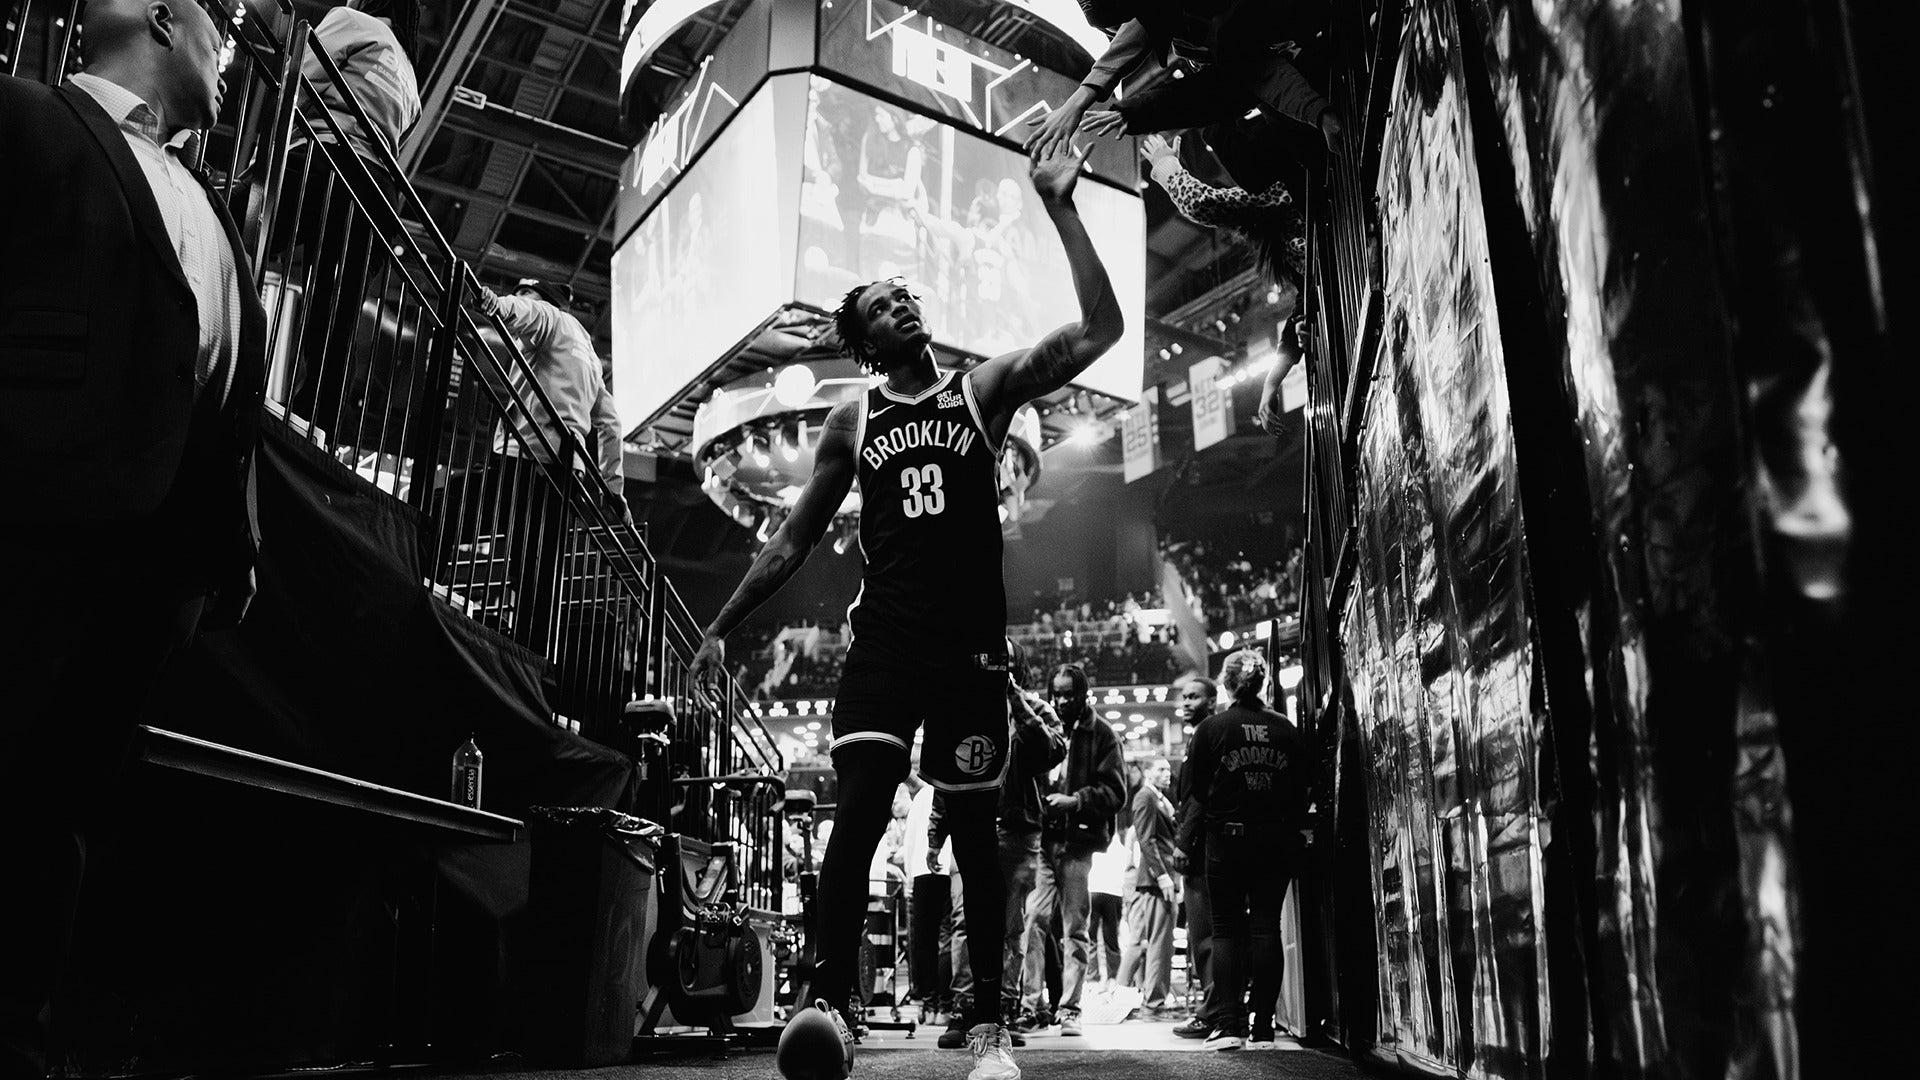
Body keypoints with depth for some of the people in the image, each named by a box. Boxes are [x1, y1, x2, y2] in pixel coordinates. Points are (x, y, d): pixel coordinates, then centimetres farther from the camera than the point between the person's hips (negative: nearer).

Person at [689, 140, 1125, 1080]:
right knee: (857, 815, -13)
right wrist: (721, 627, 9)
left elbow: (1101, 329, -4)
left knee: (974, 833, 3)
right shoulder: (852, 422, 11)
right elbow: (793, 538, 14)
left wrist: (1060, 210, -6)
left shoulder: (986, 390, 6)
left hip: (971, 646, -1)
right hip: (884, 641, 1)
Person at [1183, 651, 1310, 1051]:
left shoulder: (1212, 728, -6)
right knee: (1267, 927, 7)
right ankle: (1264, 1026, 7)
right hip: (1277, 839, 2)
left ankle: (1229, 1024, -2)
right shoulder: (1287, 730, 2)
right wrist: (1292, 829, 13)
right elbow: (1301, 789, 3)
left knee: (1227, 929, 4)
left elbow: (1197, 788, -4)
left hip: (1227, 838, -2)